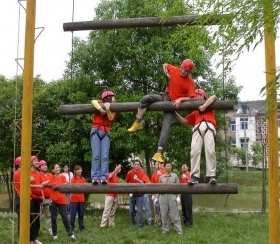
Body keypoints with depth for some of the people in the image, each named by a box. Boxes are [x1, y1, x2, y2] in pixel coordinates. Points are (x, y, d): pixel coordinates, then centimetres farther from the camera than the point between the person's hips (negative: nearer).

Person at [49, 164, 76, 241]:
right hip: (53, 199, -1)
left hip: (62, 200, 1)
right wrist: (62, 185, -11)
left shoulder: (63, 177, 8)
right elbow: (53, 187, -9)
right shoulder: (52, 177, 2)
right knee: (53, 217, 4)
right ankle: (54, 234, 14)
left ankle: (71, 233, -1)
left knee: (65, 217, -1)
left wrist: (57, 186, -13)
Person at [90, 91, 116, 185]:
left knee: (105, 156, -8)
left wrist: (108, 110, -19)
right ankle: (95, 177, -13)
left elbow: (111, 118, -3)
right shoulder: (100, 103, 8)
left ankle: (104, 177, -12)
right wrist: (100, 109, -22)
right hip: (96, 131, -3)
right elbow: (93, 102, -14)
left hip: (106, 133, 3)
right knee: (96, 155, -11)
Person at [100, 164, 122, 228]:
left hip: (115, 196, 7)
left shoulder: (117, 178, 18)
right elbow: (110, 176, -29)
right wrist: (116, 170, -34)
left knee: (112, 212, 7)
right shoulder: (110, 174, -3)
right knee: (106, 211, -9)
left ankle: (112, 225, 10)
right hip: (109, 195, -7)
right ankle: (102, 225, -9)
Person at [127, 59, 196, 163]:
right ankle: (138, 123, -11)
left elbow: (193, 98, -17)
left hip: (174, 103, -3)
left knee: (166, 127, -14)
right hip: (165, 97, 3)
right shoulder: (174, 70, -5)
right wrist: (167, 74, -1)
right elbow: (165, 65, 16)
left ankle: (159, 152, -18)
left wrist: (180, 99, -26)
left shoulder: (190, 82, -12)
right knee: (145, 98, -25)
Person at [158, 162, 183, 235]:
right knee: (164, 214, 5)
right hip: (163, 196, 2)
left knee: (174, 214, -4)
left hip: (172, 196, -2)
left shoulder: (175, 176, 8)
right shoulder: (161, 177, 14)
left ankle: (179, 230, 0)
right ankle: (165, 230, 15)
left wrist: (178, 196, -4)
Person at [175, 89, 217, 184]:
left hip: (209, 127, -3)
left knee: (210, 151, -18)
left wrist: (204, 106, -3)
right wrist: (175, 113, 27)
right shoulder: (195, 112, 37)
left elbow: (214, 97, 7)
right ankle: (194, 176, -22)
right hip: (197, 129, 3)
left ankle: (211, 175, -23)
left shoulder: (209, 106, 28)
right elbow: (184, 120, 34)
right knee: (195, 151, -16)